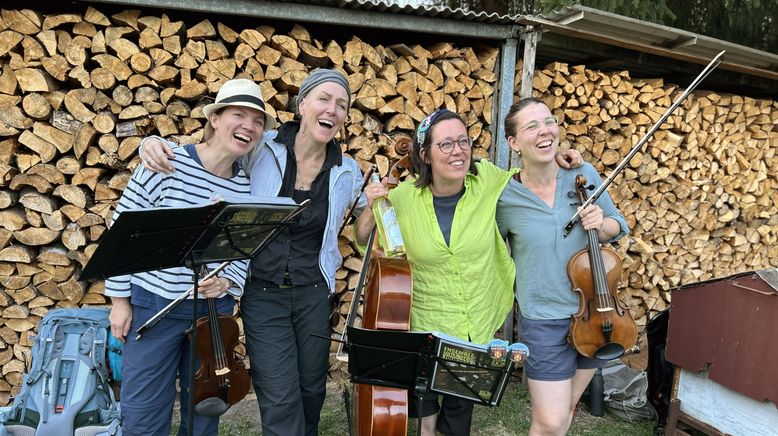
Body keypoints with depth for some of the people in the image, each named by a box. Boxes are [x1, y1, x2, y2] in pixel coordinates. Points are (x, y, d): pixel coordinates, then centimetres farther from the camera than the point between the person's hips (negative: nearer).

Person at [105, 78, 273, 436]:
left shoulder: (248, 188, -3)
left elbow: (248, 253, 5)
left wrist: (228, 282, -15)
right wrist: (120, 299, -5)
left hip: (214, 309, 3)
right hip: (153, 306, -3)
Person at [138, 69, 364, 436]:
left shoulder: (347, 172, -2)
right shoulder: (260, 148, -9)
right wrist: (156, 144, -20)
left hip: (313, 295, 3)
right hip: (262, 294, -2)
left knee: (311, 393, 18)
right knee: (281, 402, -5)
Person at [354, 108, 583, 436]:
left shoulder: (488, 180, -13)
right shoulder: (402, 198, -14)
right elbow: (363, 240, 0)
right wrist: (372, 208, -18)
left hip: (477, 329, 2)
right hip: (425, 327, -1)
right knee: (423, 404, 15)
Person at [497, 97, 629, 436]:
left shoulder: (584, 174, -8)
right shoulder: (504, 197, -14)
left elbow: (619, 226, 5)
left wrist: (602, 224, -15)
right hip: (544, 321, -3)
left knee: (567, 406, 21)